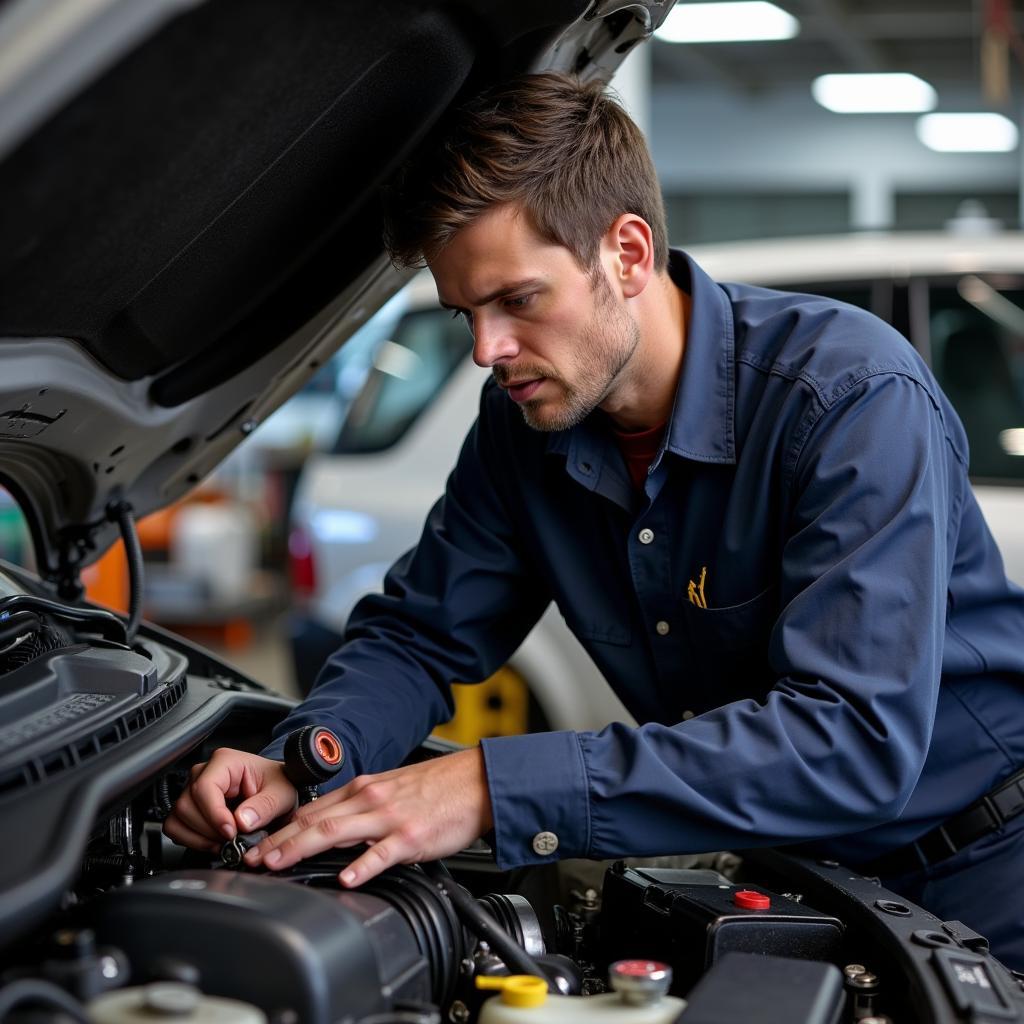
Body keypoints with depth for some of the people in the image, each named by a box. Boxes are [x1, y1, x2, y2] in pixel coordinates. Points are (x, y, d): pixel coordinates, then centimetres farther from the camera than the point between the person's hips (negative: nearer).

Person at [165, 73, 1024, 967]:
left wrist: (497, 791, -40)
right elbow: (417, 633, 6)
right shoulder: (527, 419, -4)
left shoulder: (856, 397, -25)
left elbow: (856, 742, -35)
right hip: (767, 862, 5)